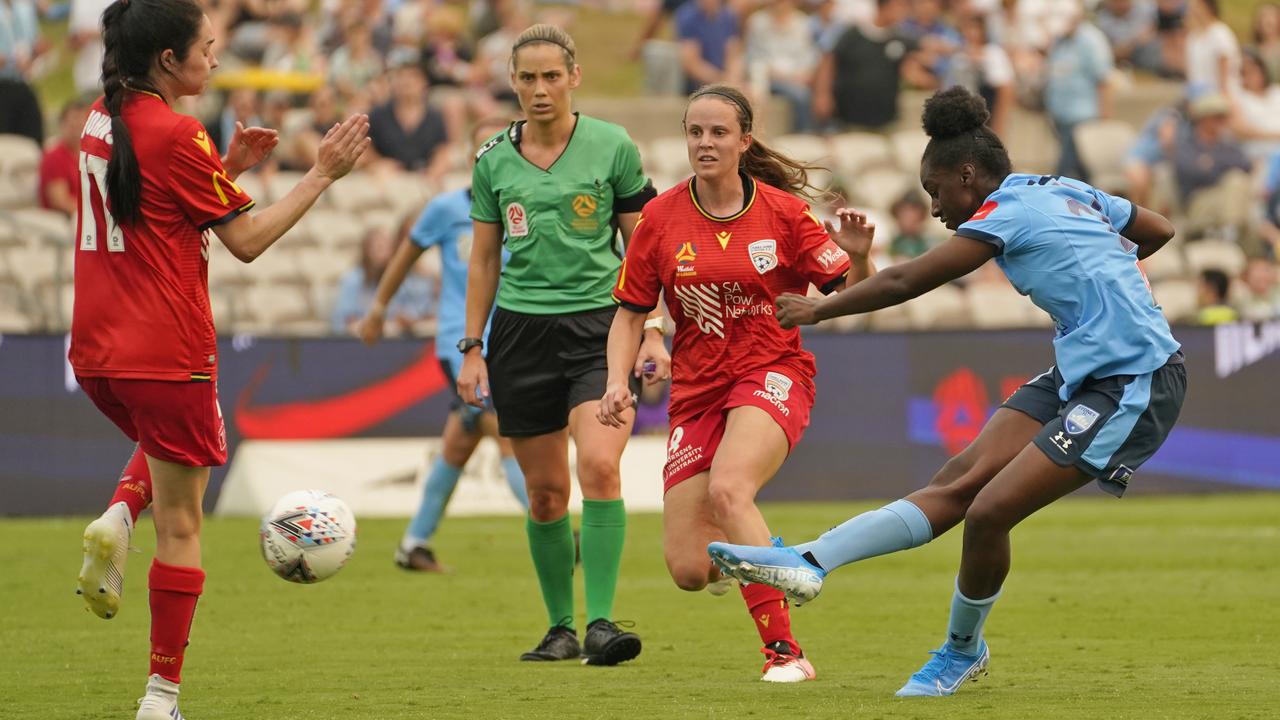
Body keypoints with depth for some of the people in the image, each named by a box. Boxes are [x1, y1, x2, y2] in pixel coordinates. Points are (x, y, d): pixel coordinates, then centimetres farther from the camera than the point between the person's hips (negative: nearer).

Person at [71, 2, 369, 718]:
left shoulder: (104, 121, 8)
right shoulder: (176, 135, -16)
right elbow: (248, 239, -11)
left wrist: (228, 167, 13)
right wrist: (323, 174, -5)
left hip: (96, 353, 7)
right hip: (166, 354, -7)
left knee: (163, 442, 35)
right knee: (180, 524, 3)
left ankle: (118, 518, 5)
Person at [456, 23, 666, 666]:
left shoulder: (612, 147, 0)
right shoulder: (493, 160, 6)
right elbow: (483, 259, 13)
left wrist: (653, 333, 0)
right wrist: (471, 348, 9)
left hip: (599, 325, -2)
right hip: (521, 333, 2)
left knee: (600, 467, -21)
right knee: (545, 492, 5)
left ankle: (600, 621, -19)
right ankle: (560, 627, 18)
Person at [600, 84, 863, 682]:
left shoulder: (783, 211, -4)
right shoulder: (661, 217, 1)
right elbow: (630, 313, 8)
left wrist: (858, 257, -24)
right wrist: (617, 382, -8)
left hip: (773, 374, -3)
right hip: (696, 392, 3)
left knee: (727, 489, -35)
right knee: (688, 572, -6)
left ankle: (784, 652, -28)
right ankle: (735, 555, 35)